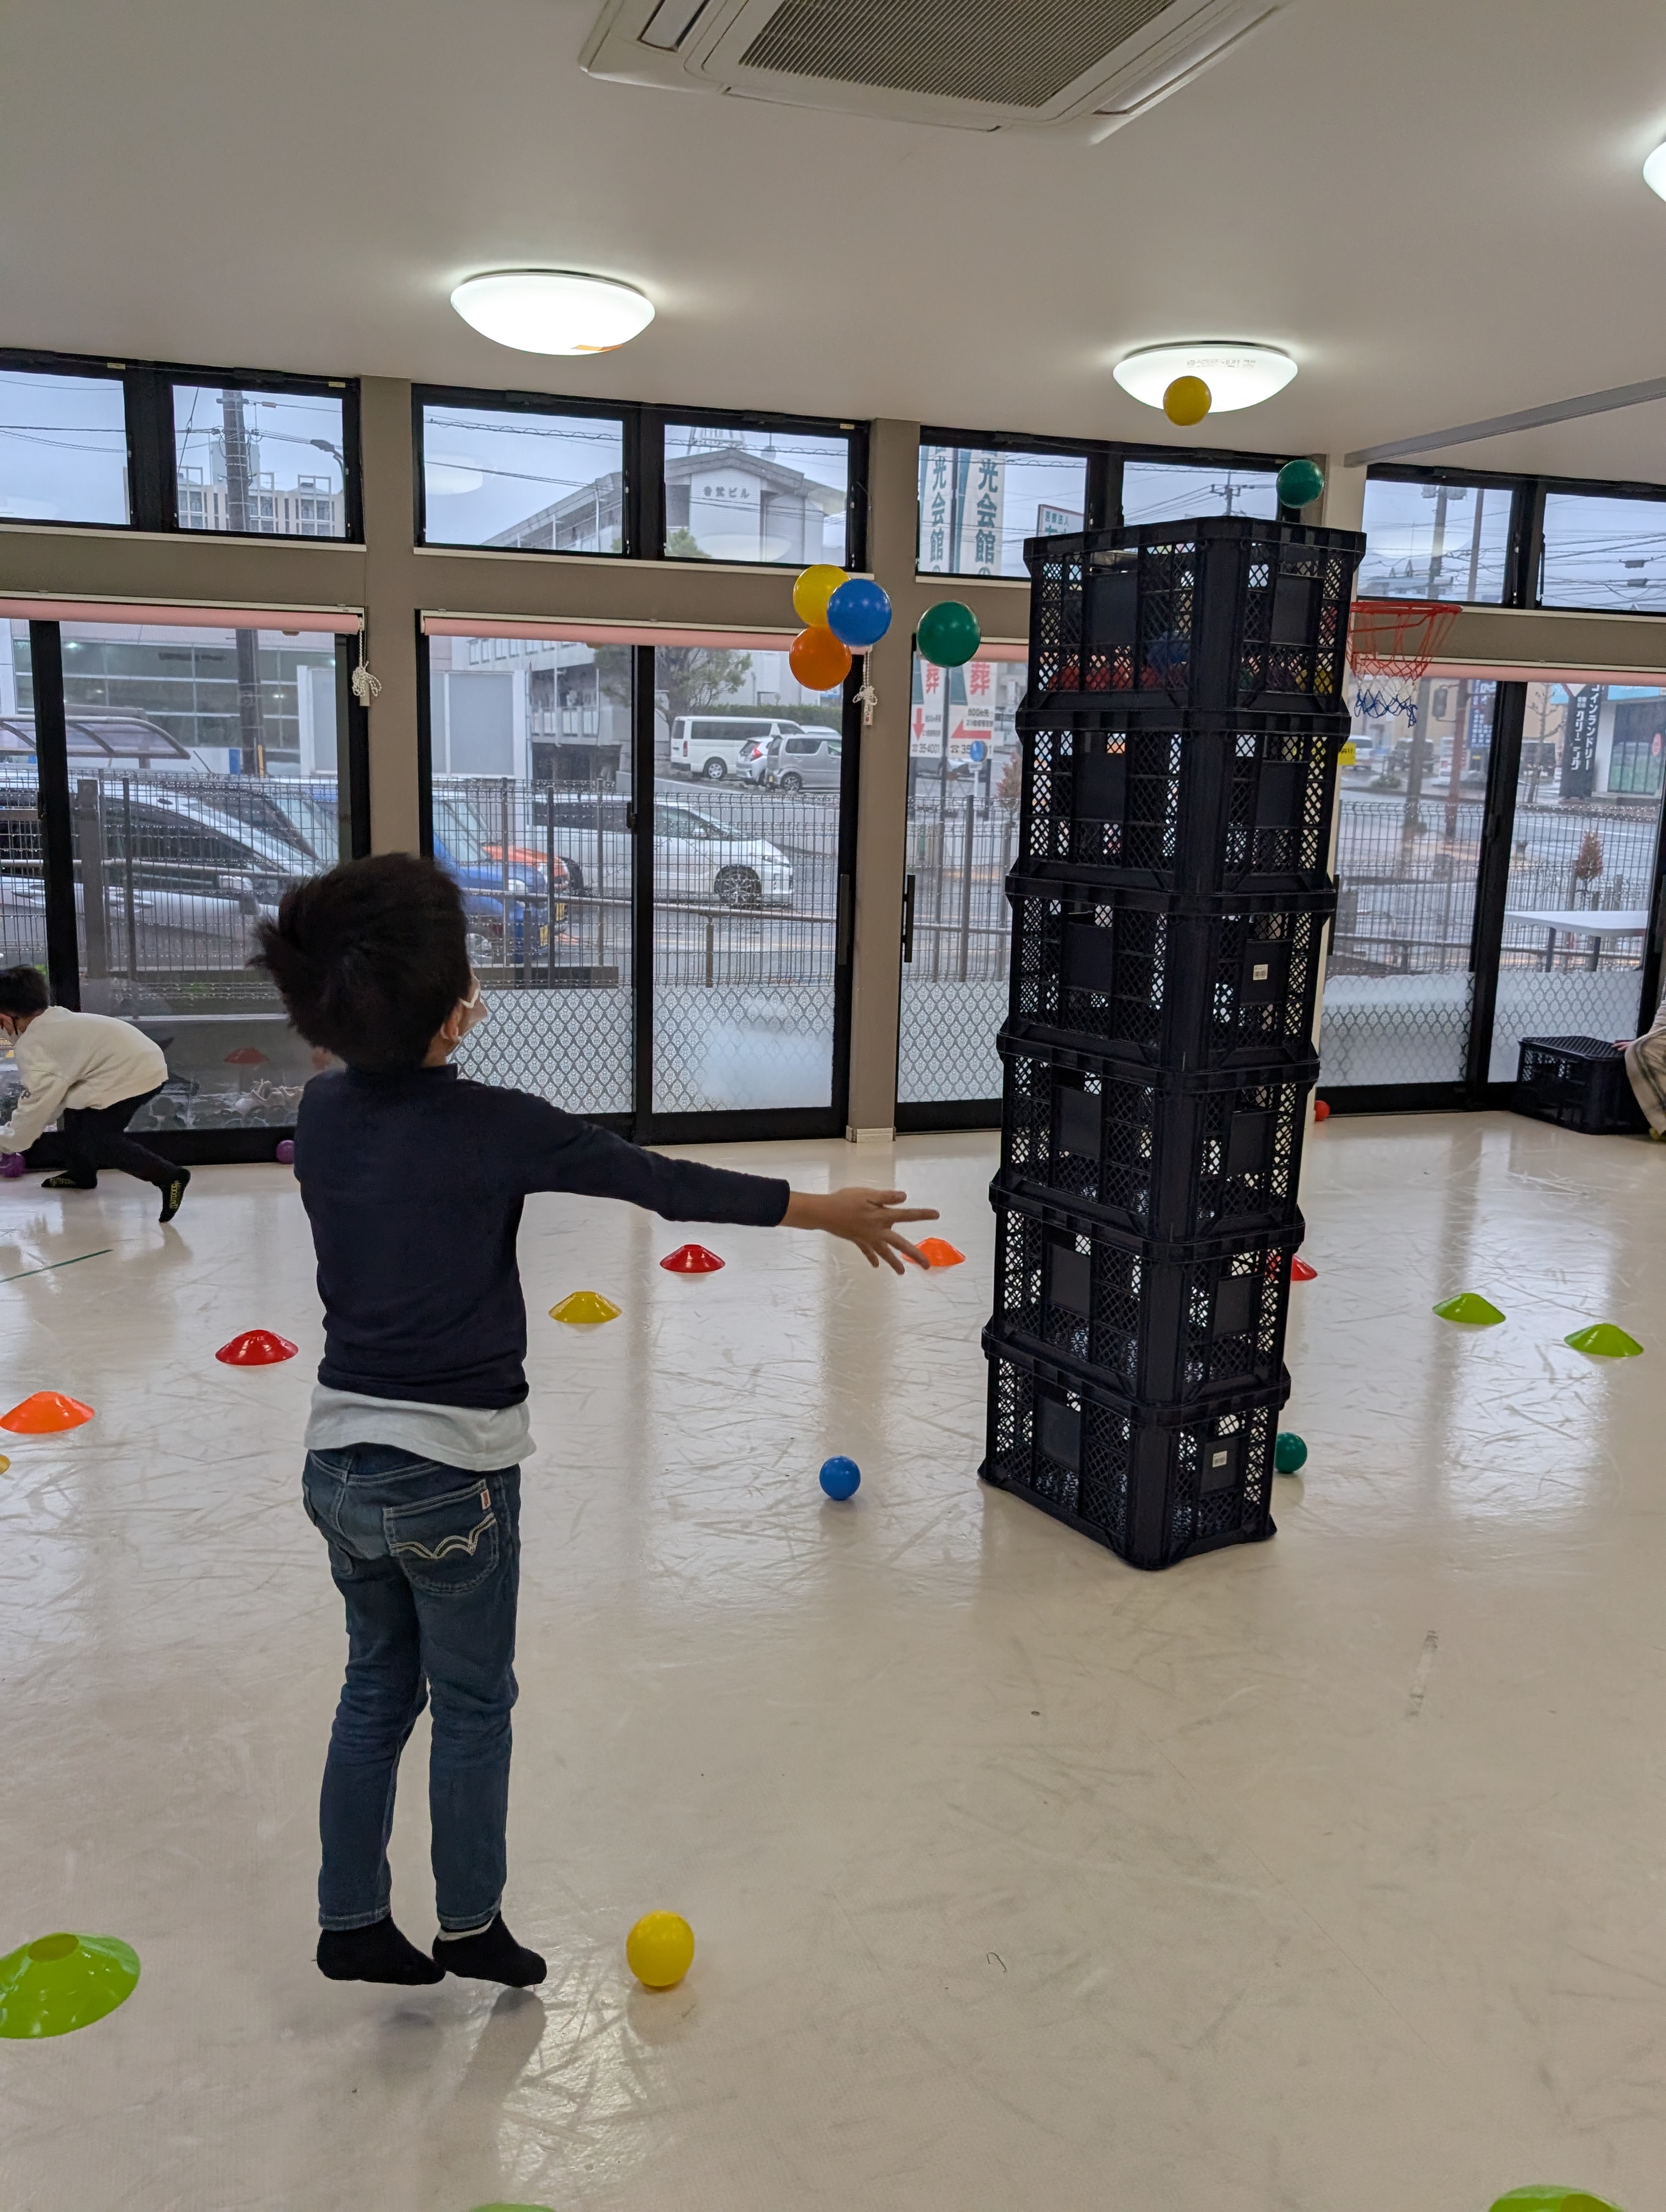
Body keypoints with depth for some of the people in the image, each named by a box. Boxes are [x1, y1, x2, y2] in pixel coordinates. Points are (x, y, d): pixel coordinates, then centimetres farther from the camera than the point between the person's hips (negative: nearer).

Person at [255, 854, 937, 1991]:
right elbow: (671, 1184, -14)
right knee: (472, 1705, 15)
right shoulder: (490, 1126, -19)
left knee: (376, 1690, 23)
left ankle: (353, 1924, 35)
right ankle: (471, 1926, 33)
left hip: (340, 1457, 6)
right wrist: (832, 1210, -5)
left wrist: (416, 1044, 32)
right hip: (450, 1471, -6)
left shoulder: (323, 1112, -2)